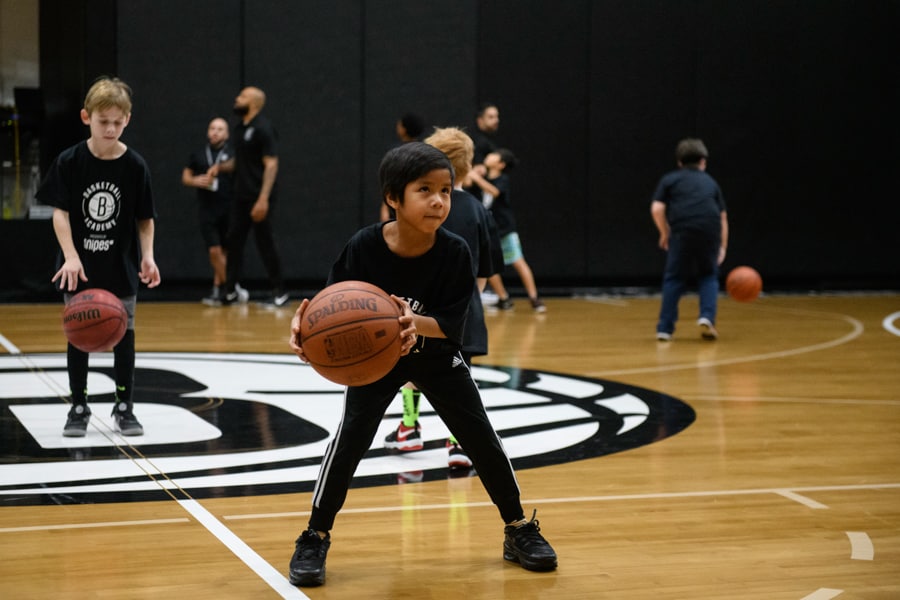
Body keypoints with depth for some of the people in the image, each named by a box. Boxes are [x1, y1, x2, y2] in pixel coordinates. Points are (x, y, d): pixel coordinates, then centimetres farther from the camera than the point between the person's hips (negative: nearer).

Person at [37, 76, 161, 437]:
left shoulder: (134, 166, -7)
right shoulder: (70, 162, -9)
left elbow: (145, 218, 0)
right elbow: (60, 211, -10)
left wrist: (147, 256, -13)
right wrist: (71, 256, -21)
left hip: (121, 267, 1)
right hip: (80, 268, 0)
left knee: (124, 334, 5)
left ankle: (124, 406, 17)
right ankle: (79, 407, 16)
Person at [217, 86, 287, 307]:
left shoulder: (263, 128, -13)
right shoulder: (240, 127, 13)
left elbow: (271, 164, -18)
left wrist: (263, 199, -24)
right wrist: (221, 166, 5)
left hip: (259, 198, -8)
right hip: (242, 197, 8)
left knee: (265, 243, -3)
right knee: (234, 241, 6)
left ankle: (279, 293, 7)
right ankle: (230, 292, 12)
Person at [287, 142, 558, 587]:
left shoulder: (455, 253, -25)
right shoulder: (364, 247, -27)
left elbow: (451, 324, -25)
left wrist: (415, 323, -46)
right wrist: (304, 324, -42)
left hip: (436, 356, 1)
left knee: (482, 437, 0)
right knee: (350, 437, -16)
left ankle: (519, 531, 18)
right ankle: (315, 539, -2)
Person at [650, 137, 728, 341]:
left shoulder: (669, 179, 18)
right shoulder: (710, 181, 26)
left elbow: (657, 209, 4)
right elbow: (723, 216, 22)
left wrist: (665, 233, 17)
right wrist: (722, 247, 26)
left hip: (682, 231, -2)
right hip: (710, 231, 2)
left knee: (675, 278, 12)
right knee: (708, 275, 21)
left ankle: (665, 328, 9)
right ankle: (707, 317, 2)